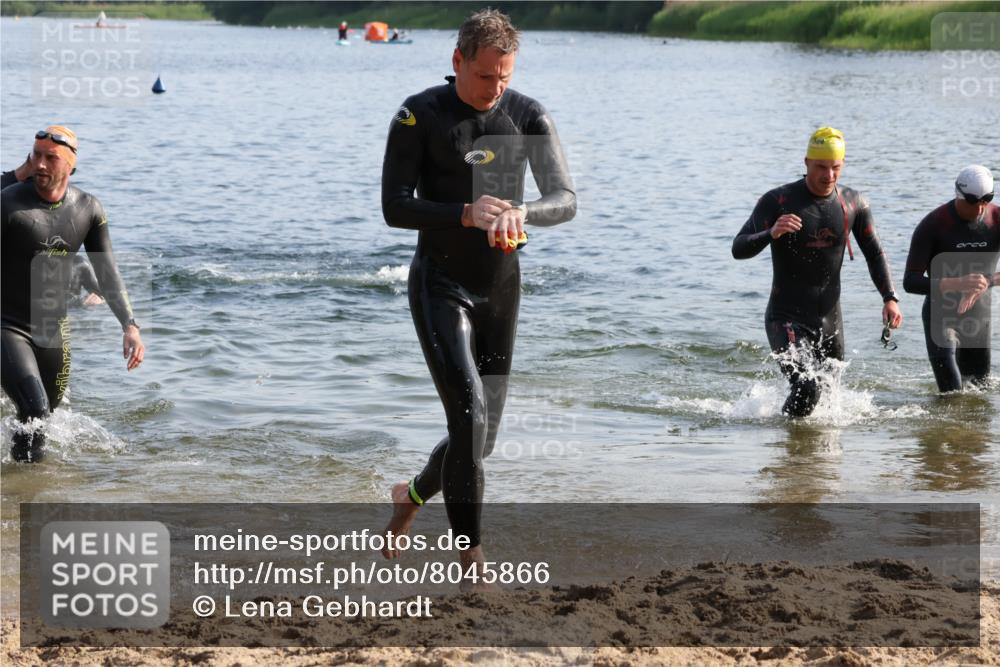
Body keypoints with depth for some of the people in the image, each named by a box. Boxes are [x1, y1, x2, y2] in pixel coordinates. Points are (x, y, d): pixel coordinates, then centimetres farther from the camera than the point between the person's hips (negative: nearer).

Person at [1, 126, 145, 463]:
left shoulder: (88, 209, -1)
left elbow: (106, 271, 3)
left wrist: (129, 325, -9)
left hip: (53, 329, 5)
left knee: (48, 414, 18)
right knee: (35, 413, -22)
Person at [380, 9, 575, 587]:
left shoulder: (529, 117, -1)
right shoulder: (420, 116, -10)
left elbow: (566, 200, -7)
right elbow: (395, 208, -12)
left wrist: (520, 212, -29)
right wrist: (467, 214, -26)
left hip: (502, 287, 4)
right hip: (441, 284, -4)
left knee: (483, 433, 10)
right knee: (469, 413, -19)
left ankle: (414, 494, 40)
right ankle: (470, 548, -10)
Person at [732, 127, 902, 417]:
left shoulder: (853, 203, 1)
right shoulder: (778, 201, -11)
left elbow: (873, 252, 13)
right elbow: (739, 248, -16)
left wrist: (890, 298, 0)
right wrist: (771, 233, -36)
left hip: (830, 321, 5)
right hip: (786, 319, -5)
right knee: (806, 389, -23)